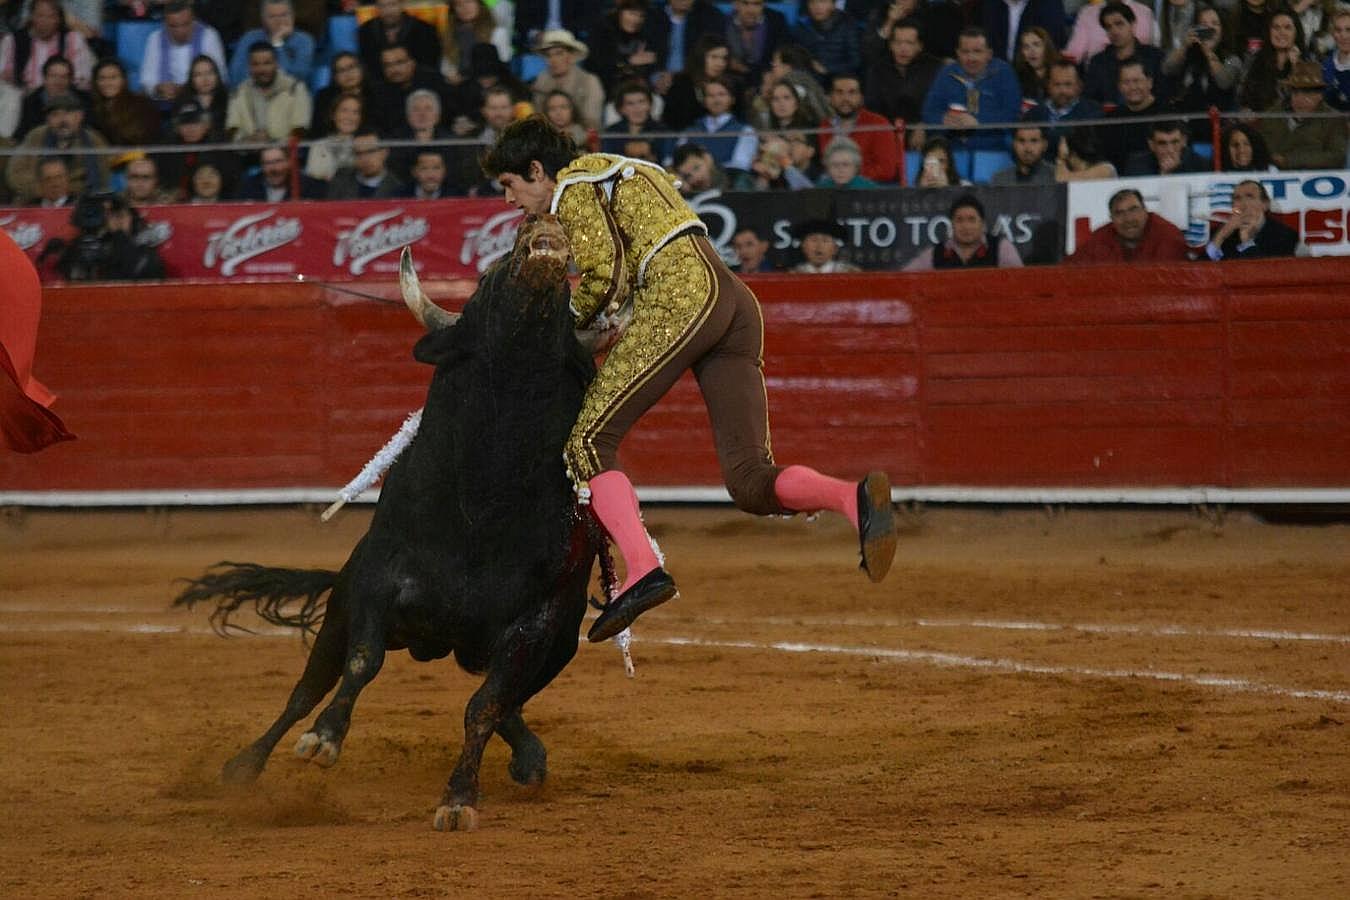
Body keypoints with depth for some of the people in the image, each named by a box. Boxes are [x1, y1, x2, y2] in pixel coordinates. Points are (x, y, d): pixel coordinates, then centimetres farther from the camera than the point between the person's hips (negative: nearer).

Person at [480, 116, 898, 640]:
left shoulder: (572, 186, 7)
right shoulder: (618, 172, 35)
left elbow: (603, 276, -6)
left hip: (678, 298, -9)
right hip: (736, 301, 9)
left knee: (589, 441, -5)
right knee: (751, 482, 0)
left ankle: (643, 571, -23)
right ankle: (856, 499, -28)